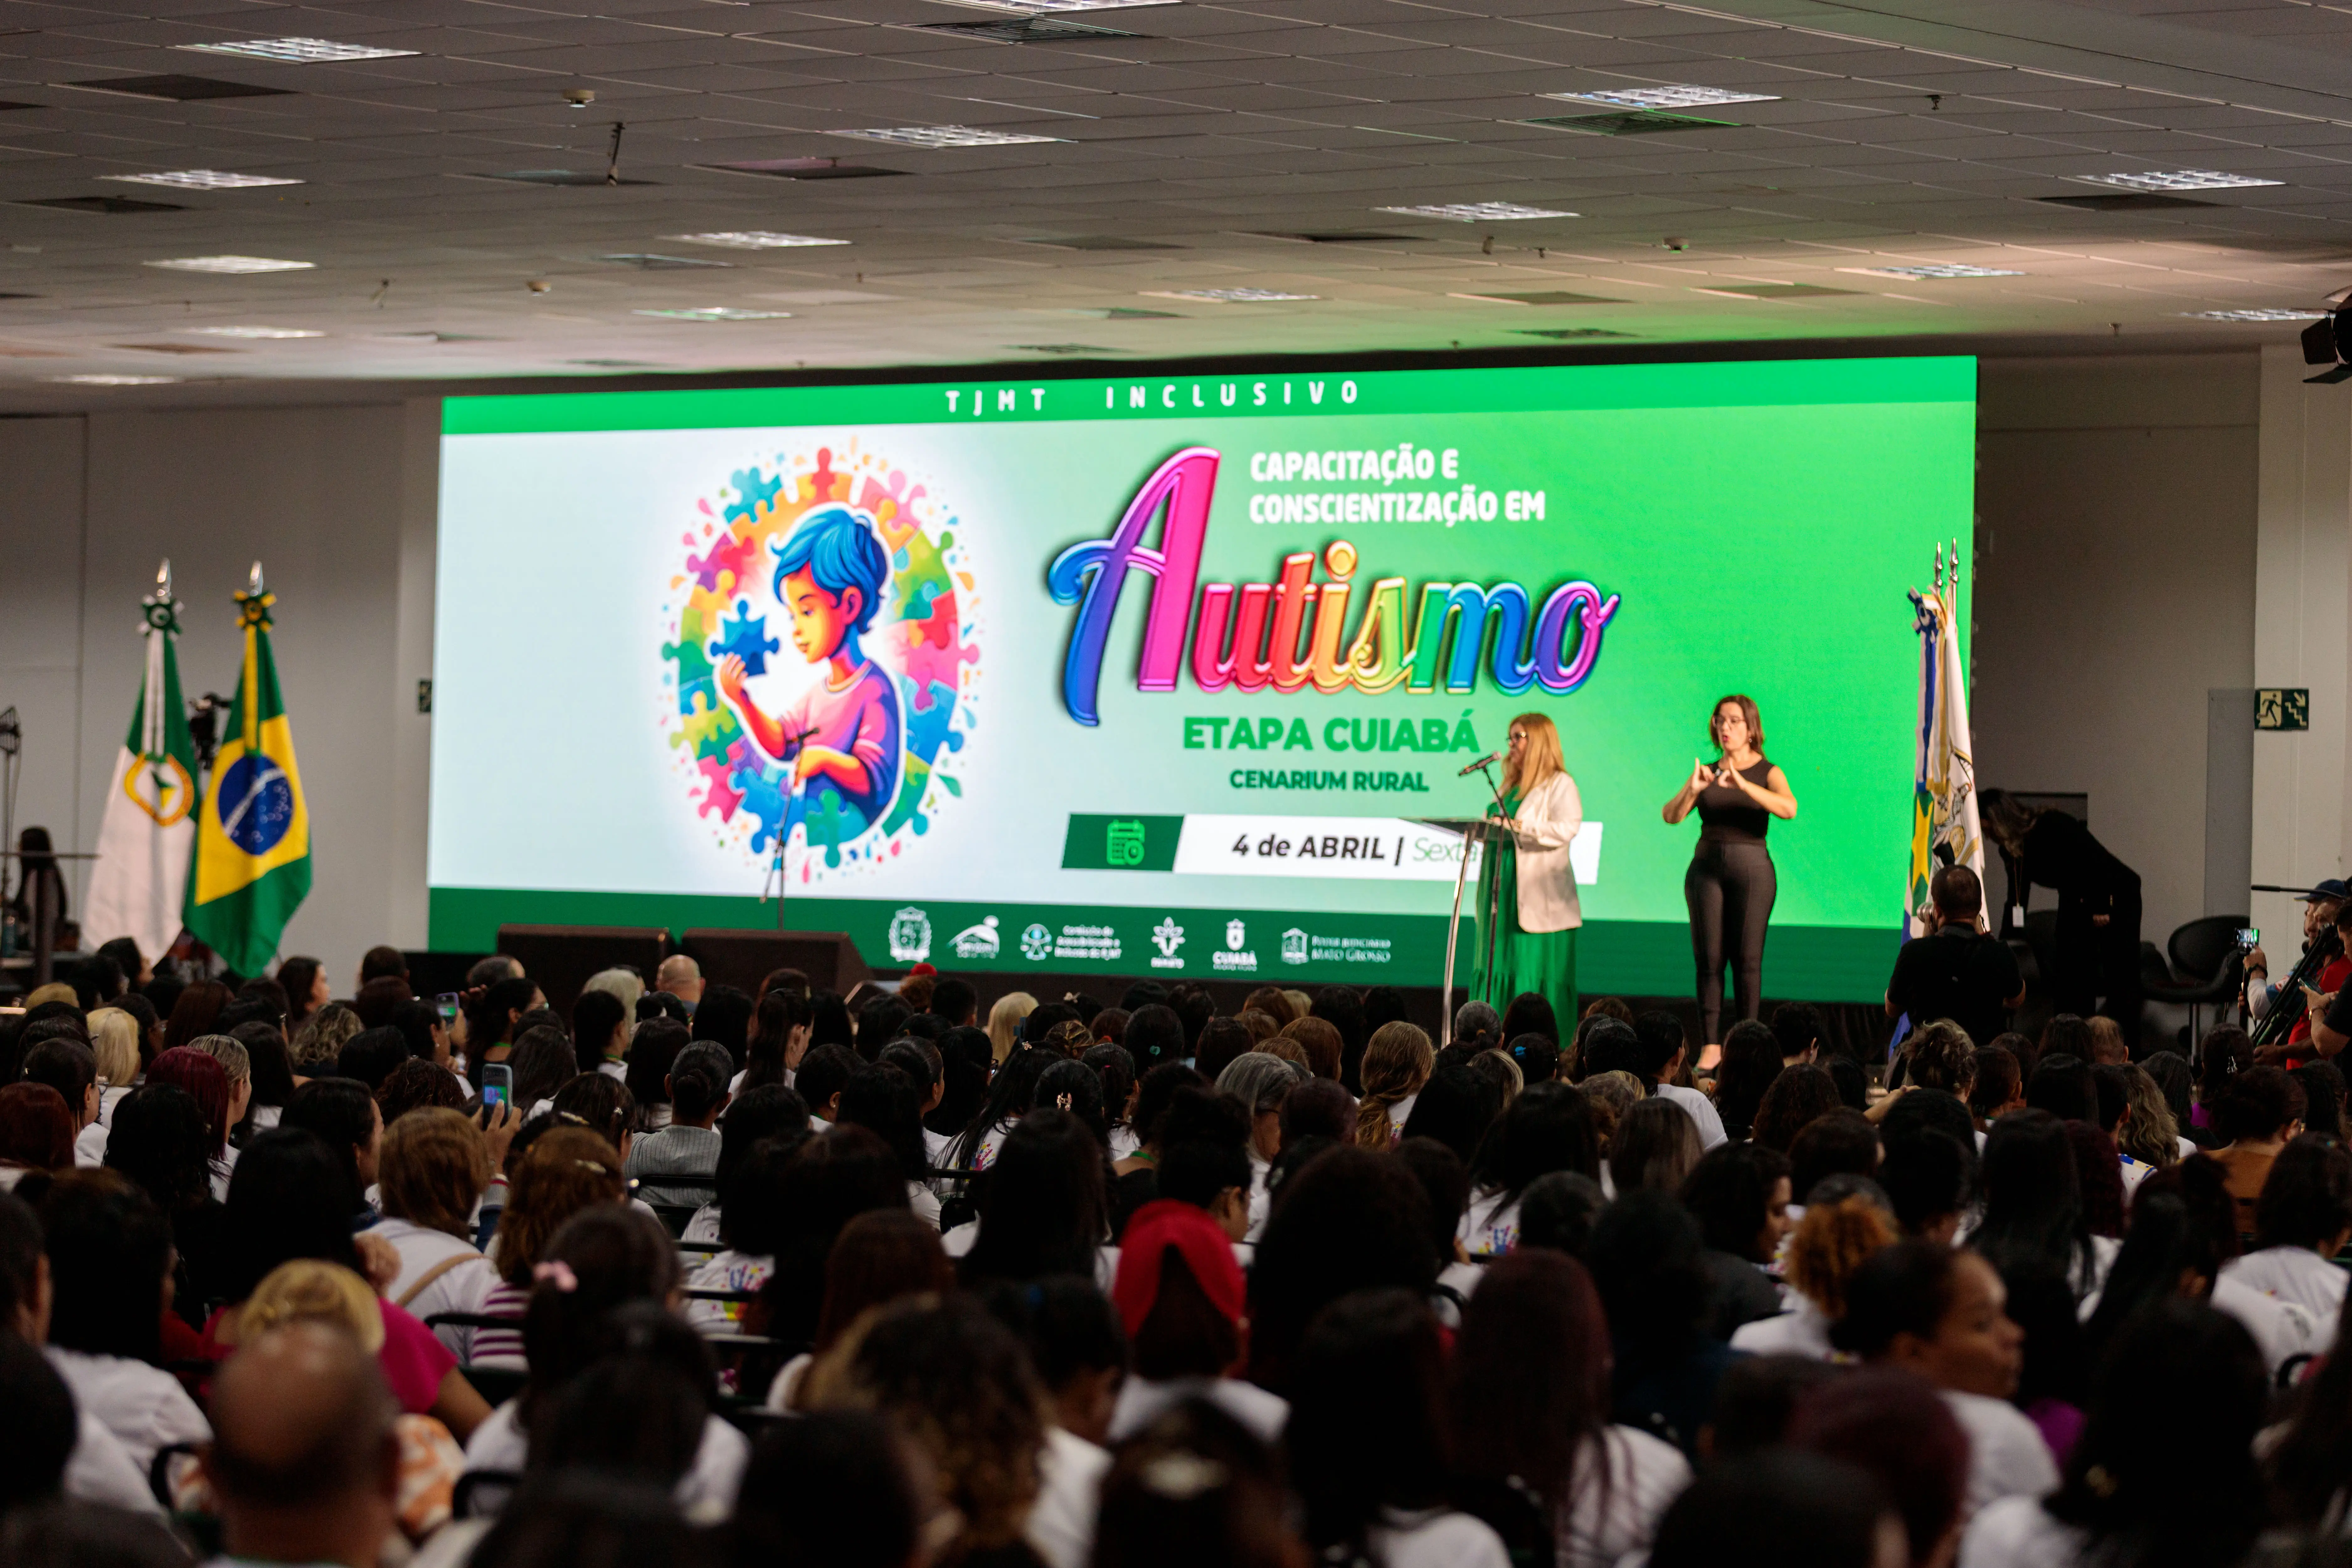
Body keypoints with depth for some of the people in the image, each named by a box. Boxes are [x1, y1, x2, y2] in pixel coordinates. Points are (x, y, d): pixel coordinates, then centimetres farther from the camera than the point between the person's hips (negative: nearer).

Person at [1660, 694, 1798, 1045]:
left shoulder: (1767, 773, 4)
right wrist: (1691, 789, -20)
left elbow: (1789, 809, -16)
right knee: (1709, 958, -3)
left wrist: (1743, 785, -28)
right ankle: (1710, 1045, -3)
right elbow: (1672, 816, 0)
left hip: (1751, 867, -3)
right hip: (1707, 866, 3)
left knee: (1747, 959, -7)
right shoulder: (1707, 772, 12)